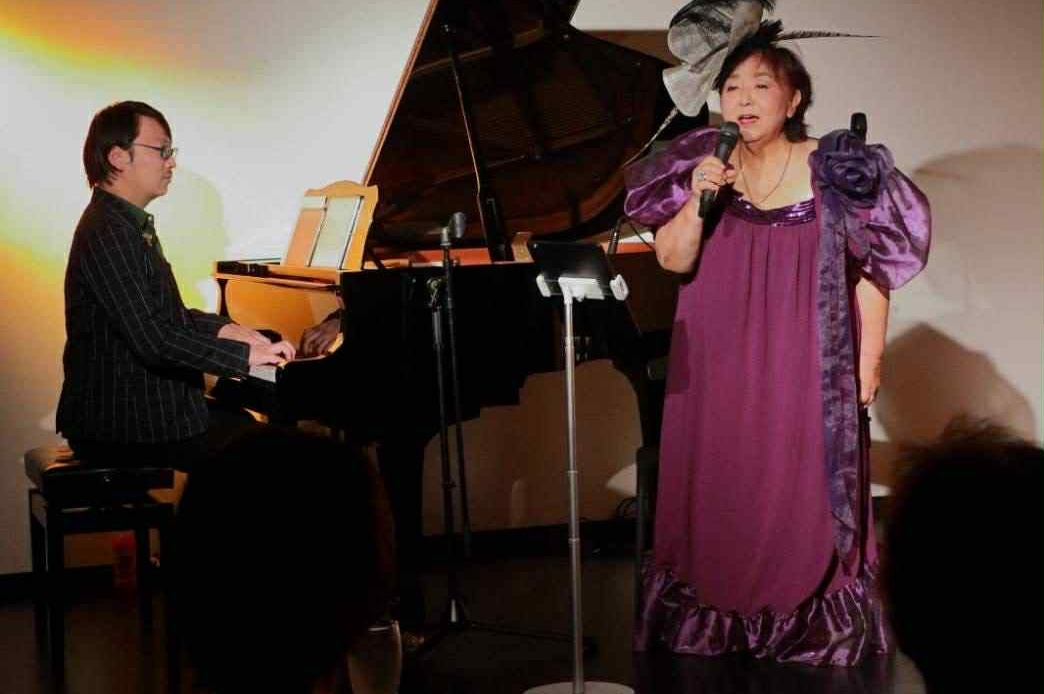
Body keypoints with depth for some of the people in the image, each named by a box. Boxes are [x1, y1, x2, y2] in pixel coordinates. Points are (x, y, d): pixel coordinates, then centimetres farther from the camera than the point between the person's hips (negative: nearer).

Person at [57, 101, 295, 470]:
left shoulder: (125, 223, 13)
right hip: (120, 425, -10)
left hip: (136, 402, 10)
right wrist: (244, 354, -20)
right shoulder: (107, 233, -20)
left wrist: (221, 328, 11)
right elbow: (152, 339, -26)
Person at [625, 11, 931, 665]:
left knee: (802, 493, 2)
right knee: (721, 491, 8)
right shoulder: (706, 167, 2)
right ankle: (716, 619, 23)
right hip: (719, 370, 3)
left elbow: (871, 270, -3)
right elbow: (673, 259, -4)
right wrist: (698, 200, -20)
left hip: (804, 369, -3)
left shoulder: (834, 172, -7)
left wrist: (869, 360, -5)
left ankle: (812, 627, 17)